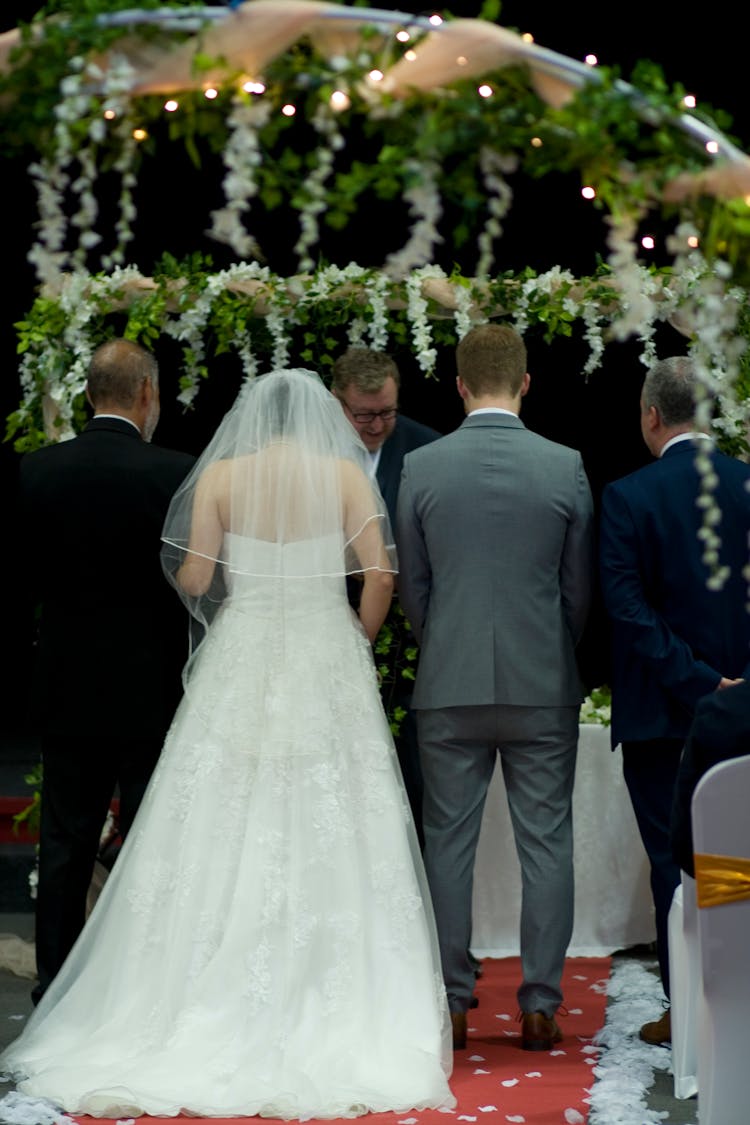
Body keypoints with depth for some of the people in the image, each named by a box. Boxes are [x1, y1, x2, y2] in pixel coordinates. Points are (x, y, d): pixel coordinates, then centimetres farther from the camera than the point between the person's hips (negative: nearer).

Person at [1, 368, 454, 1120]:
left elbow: (193, 578, -3)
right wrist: (359, 640, 11)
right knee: (328, 841, 2)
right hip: (326, 667, 0)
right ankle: (336, 1021, 2)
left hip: (241, 667, 1)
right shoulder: (345, 473, 1)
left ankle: (221, 1014, 6)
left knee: (225, 838, 5)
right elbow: (380, 576, -6)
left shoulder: (221, 474, 2)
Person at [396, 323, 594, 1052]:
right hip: (544, 688, 0)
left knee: (449, 844, 8)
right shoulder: (565, 467, -4)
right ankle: (539, 1005, 9)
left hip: (449, 689, 1)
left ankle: (449, 1006, 12)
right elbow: (580, 587, 3)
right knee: (545, 844, 6)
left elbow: (411, 585, 4)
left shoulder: (420, 468, -3)